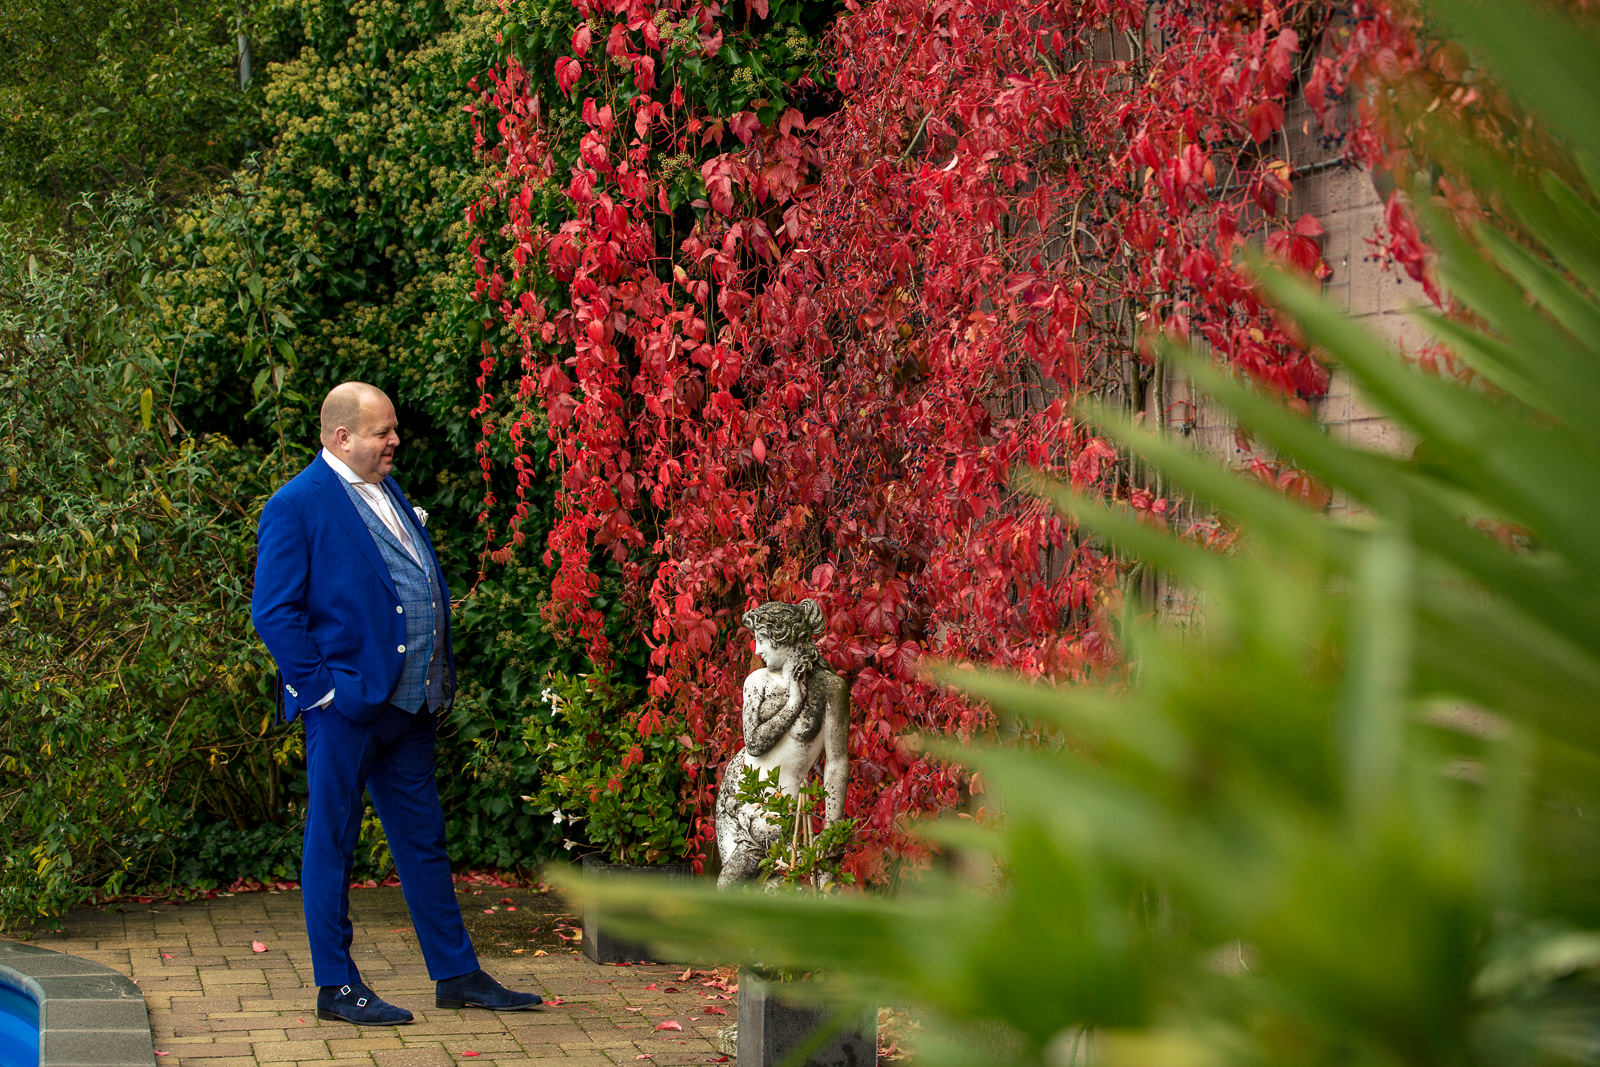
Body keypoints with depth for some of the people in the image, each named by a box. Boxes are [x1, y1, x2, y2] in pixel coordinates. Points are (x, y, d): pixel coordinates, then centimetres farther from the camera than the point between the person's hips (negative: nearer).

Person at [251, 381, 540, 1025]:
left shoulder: (391, 493, 16)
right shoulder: (296, 506, -9)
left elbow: (429, 590, 21)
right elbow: (273, 612, -14)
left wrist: (440, 681, 13)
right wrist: (323, 688, -16)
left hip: (408, 704, 8)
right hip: (346, 704, -8)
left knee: (424, 840, 13)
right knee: (332, 843, 2)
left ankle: (457, 975, 20)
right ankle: (336, 985, 11)